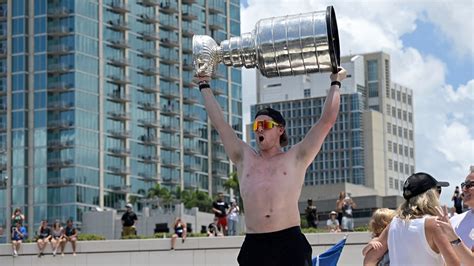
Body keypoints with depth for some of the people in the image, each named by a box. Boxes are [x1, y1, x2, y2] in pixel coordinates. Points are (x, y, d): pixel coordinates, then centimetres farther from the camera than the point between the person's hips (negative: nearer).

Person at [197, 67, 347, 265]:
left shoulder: (295, 158, 11)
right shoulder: (245, 159, 18)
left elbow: (327, 120, 10)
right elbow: (219, 123, 21)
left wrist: (335, 83, 17)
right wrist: (204, 86, 26)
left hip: (290, 244, -2)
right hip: (254, 246, 2)